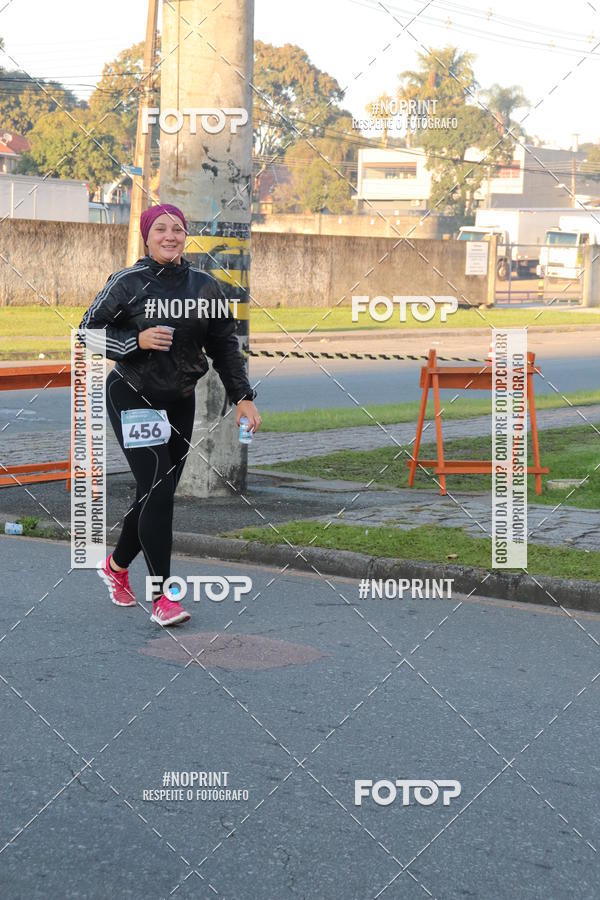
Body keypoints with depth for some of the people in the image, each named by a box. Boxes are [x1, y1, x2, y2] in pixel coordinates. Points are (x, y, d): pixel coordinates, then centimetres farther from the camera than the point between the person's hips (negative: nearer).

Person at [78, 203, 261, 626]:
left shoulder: (204, 285, 3)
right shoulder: (127, 283, -8)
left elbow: (225, 345, 8)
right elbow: (88, 331, -4)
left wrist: (243, 396, 1)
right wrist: (136, 340, -19)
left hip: (180, 402, 5)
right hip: (132, 397, -5)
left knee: (158, 493, 9)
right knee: (157, 490, -14)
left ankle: (117, 564, 36)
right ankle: (163, 595, -9)